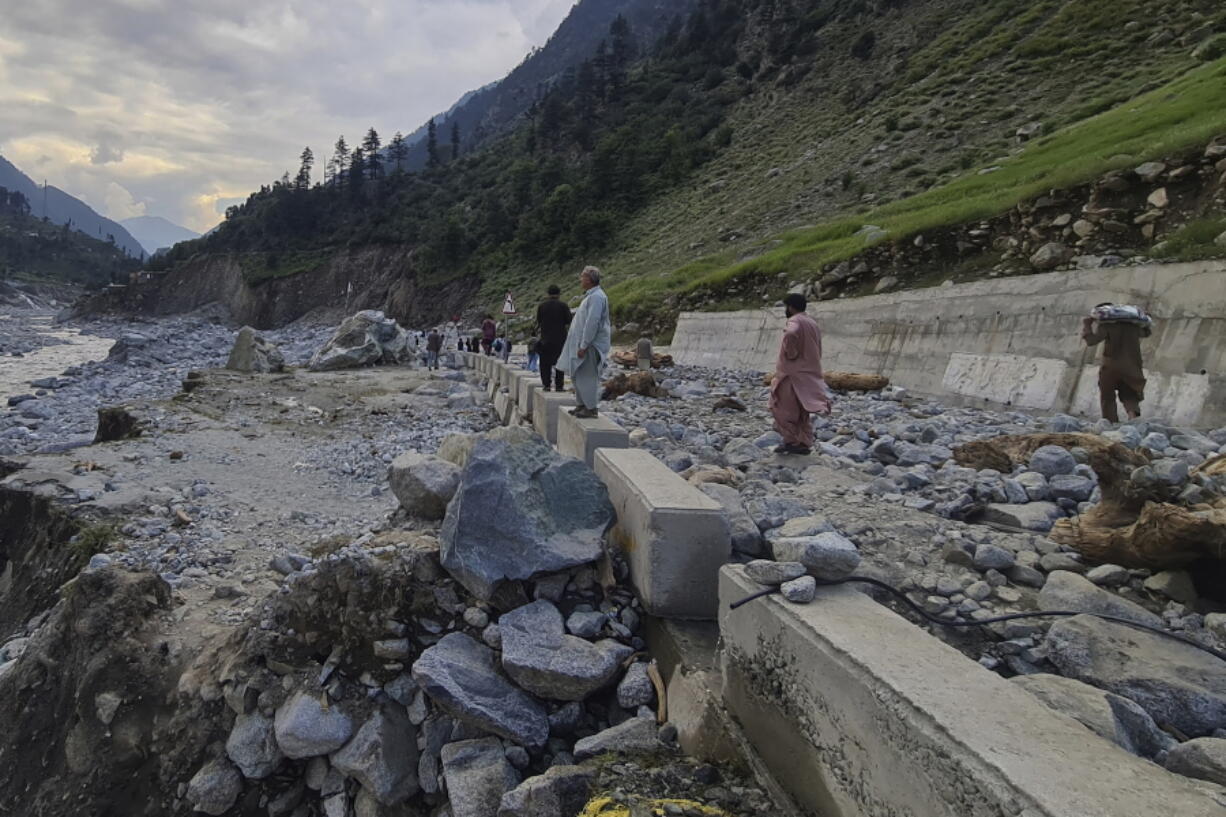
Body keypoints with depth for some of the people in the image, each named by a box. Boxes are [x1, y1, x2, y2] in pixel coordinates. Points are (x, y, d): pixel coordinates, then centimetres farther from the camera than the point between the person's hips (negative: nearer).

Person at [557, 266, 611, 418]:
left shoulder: (596, 297, -18)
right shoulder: (591, 295, 16)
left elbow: (592, 322, -24)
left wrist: (584, 345, -23)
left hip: (591, 345, -10)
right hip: (583, 343, 10)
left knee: (587, 376, -6)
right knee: (578, 375, 15)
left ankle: (590, 408, 1)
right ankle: (582, 404, 24)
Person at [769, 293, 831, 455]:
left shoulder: (795, 321, -13)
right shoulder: (812, 323, 15)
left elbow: (791, 334, -37)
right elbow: (817, 350, 20)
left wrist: (790, 354, -23)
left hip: (793, 373, -9)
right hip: (809, 373, 9)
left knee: (783, 407, 1)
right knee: (802, 411, 13)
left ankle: (790, 441, 0)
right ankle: (804, 443, 13)